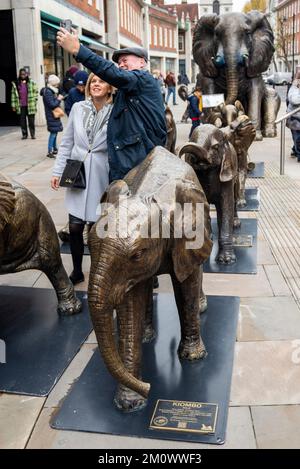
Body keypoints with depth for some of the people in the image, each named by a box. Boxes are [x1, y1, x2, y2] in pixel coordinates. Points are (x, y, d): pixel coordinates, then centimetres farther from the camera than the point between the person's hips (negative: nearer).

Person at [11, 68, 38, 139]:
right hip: (21, 106, 2)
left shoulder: (31, 82, 1)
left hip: (30, 105, -2)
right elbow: (13, 94, 7)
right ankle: (24, 134, 15)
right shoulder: (15, 84, 5)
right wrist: (13, 105, 4)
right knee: (22, 121, 6)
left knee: (31, 121, 3)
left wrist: (35, 101, -2)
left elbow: (36, 92, 5)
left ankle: (33, 134, 13)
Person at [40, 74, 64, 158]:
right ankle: (49, 152, -8)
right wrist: (59, 99, -10)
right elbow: (52, 104, -21)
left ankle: (55, 149, 26)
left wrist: (58, 98, 3)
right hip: (51, 115, -10)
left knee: (55, 132, 16)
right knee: (53, 133, -10)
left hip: (54, 114, 10)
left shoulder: (51, 91, 14)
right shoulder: (48, 92, -18)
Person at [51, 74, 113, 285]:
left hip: (101, 178, -3)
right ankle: (77, 271, 23)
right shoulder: (78, 108, 3)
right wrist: (58, 171, 6)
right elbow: (67, 143, 8)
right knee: (75, 226, 4)